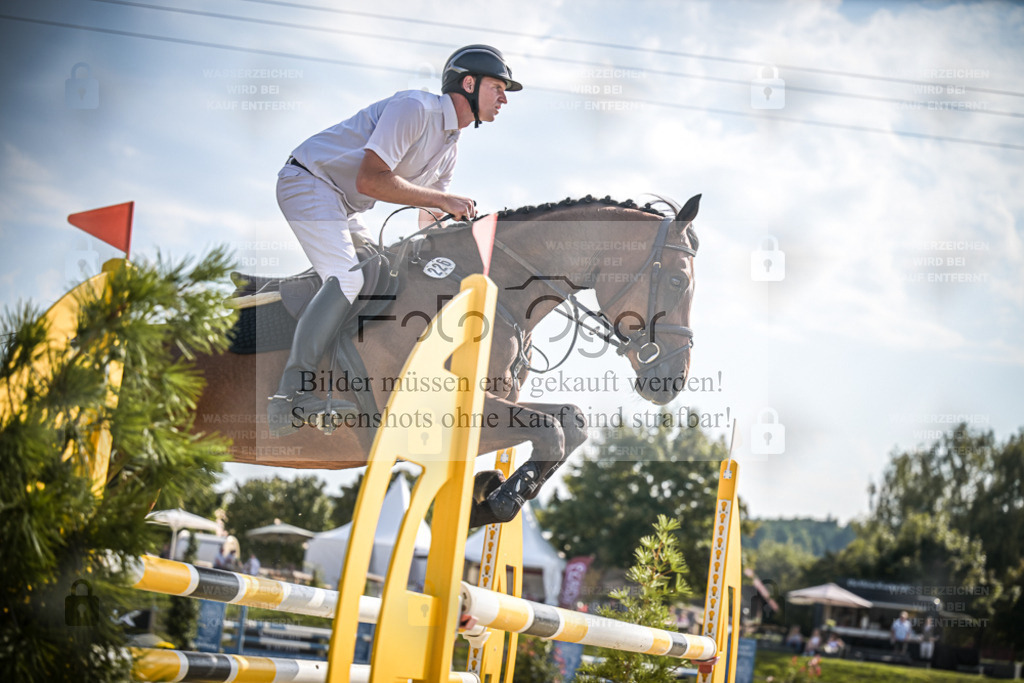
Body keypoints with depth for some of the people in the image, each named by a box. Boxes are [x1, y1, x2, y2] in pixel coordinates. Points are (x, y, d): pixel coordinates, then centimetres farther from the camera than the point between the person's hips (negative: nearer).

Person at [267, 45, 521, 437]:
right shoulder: (415, 108, -19)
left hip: (342, 206, 11)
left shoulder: (450, 145, 12)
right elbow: (369, 179, -28)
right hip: (309, 182, -11)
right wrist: (443, 199, -26)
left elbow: (429, 221, 17)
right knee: (346, 278, -27)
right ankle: (291, 397, -33)